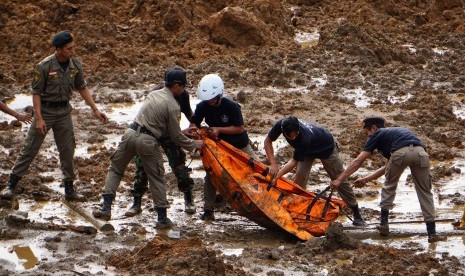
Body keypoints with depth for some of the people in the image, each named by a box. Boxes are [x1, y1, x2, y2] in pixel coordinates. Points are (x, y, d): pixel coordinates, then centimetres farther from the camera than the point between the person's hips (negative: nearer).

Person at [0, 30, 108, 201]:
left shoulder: (75, 65, -4)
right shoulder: (44, 67, -19)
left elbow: (82, 88, 9)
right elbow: (36, 92, -14)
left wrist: (95, 110, 6)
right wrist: (39, 118, -20)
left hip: (64, 112, 4)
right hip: (45, 110, -4)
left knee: (67, 151, 8)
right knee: (30, 149, -1)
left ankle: (69, 190, 18)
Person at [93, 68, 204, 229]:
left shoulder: (153, 94, 16)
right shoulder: (173, 106, -5)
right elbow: (176, 137, -1)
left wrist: (184, 132, 35)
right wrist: (193, 145, 14)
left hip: (131, 133, 5)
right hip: (148, 141, -5)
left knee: (115, 169, 18)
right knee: (157, 178, 9)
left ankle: (106, 208, 8)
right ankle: (162, 218, 13)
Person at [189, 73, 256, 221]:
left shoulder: (232, 107, -25)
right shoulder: (203, 107, -14)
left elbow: (240, 128, -22)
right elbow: (194, 123, -3)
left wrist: (219, 129, -30)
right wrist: (195, 129, -28)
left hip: (239, 145, -3)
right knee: (210, 176, -6)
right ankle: (208, 210, 1)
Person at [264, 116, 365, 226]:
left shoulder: (305, 138, -47)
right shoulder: (280, 125, -33)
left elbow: (295, 161, -37)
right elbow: (268, 141, -18)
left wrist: (278, 174, -42)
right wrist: (273, 164, -27)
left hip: (326, 147, -5)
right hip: (308, 151, 5)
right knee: (299, 178, -14)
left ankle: (357, 214, 14)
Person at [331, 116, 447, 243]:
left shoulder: (378, 135, 25)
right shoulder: (393, 133, 43)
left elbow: (358, 161, 20)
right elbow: (387, 167, 48)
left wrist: (339, 179, 23)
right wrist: (365, 180, 51)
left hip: (401, 153, -5)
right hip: (420, 152, 5)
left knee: (389, 186, 22)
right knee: (424, 192, 14)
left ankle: (384, 223, 21)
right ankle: (432, 233, 9)